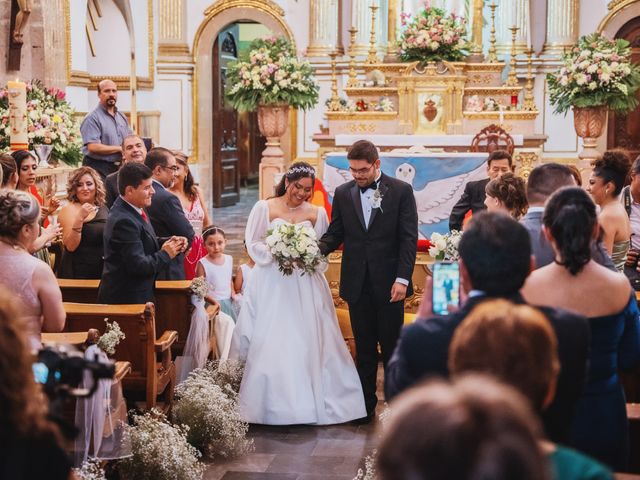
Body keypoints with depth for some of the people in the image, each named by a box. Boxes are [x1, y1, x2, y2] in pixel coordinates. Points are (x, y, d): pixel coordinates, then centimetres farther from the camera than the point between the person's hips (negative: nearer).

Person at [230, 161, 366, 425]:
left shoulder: (317, 213, 8)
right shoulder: (264, 208, 2)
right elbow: (253, 244, 1)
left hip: (306, 286, 2)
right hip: (272, 285, -2)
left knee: (308, 342, 0)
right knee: (269, 343, -4)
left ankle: (309, 402, 8)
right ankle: (271, 404, 3)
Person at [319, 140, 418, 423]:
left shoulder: (401, 191, -3)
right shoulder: (343, 193, 7)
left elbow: (408, 238, -6)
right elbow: (335, 234, 8)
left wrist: (402, 278, -14)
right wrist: (316, 250, -14)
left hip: (389, 283, -3)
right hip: (357, 285, 3)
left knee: (392, 347, 5)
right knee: (364, 349, 10)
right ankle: (365, 405, 17)